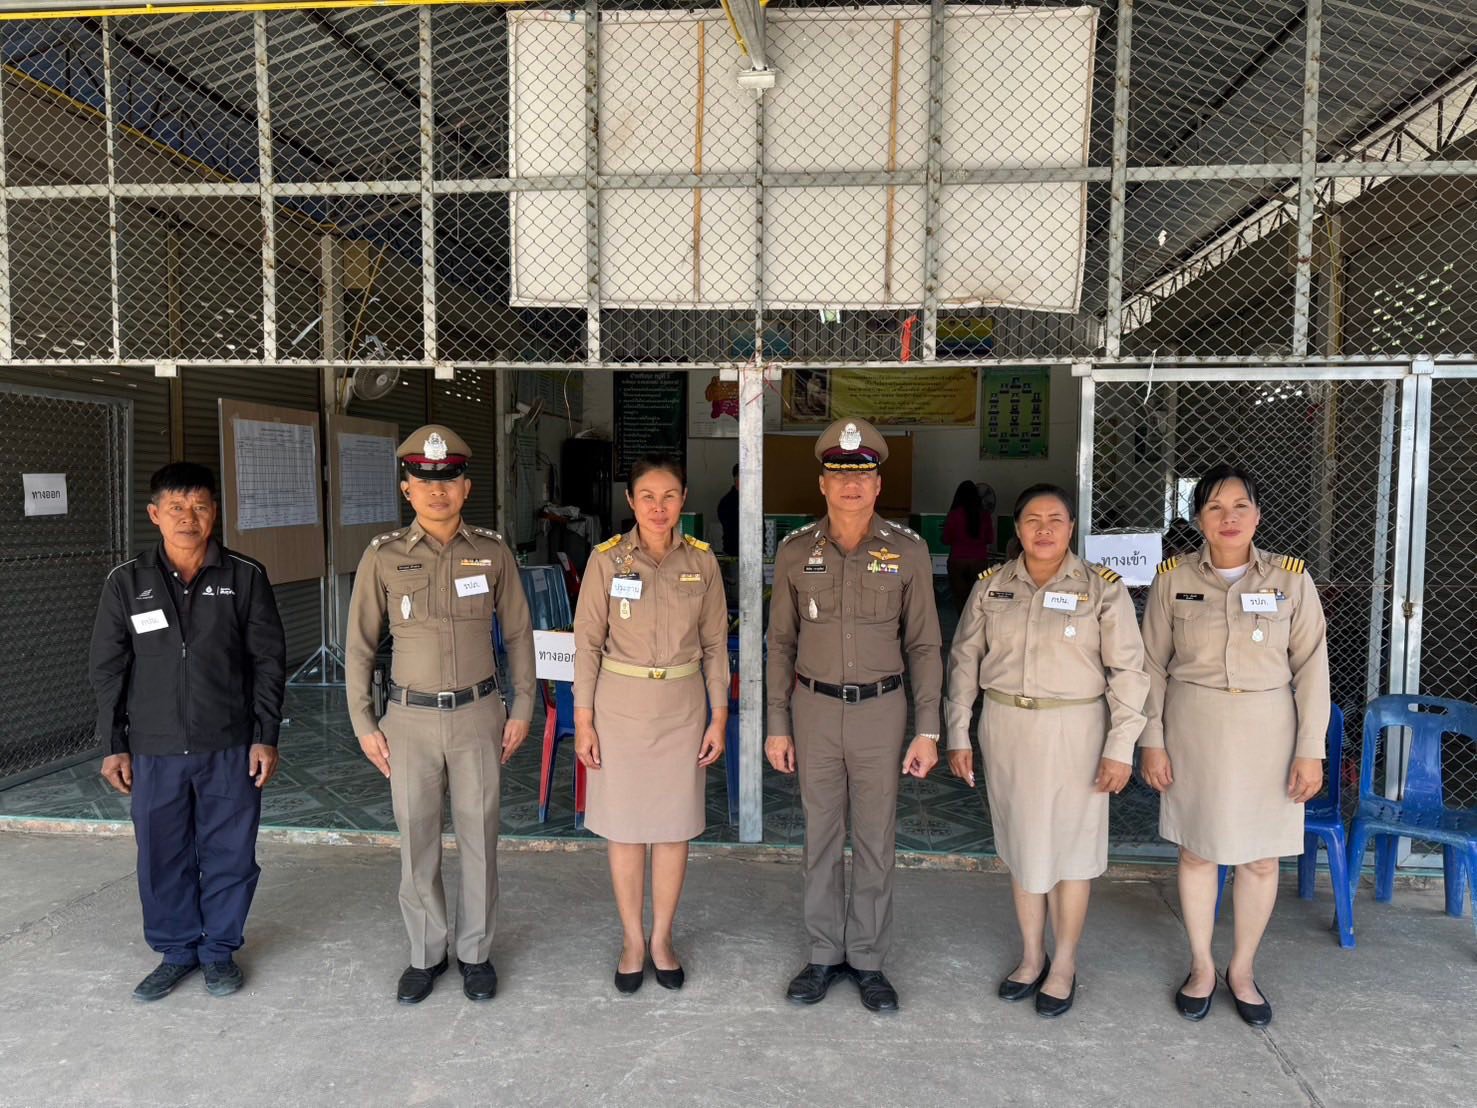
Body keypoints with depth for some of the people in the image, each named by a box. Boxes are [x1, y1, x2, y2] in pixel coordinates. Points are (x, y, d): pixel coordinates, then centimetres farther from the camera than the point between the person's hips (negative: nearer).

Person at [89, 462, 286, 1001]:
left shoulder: (245, 577, -3)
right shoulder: (127, 582, 0)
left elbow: (269, 659, -1)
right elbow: (107, 668, 5)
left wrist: (265, 736, -3)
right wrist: (114, 746, 3)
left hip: (230, 748, -1)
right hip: (154, 751, 1)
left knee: (230, 854, 8)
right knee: (162, 856, 11)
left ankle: (220, 948, 28)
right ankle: (176, 949, 31)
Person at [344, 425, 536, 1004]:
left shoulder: (492, 553, -2)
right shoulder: (383, 557, -3)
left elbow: (518, 634, 6)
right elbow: (359, 644, 4)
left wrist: (522, 708, 3)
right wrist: (363, 724, 2)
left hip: (478, 715, 0)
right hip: (410, 718, 0)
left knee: (479, 837, 9)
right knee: (416, 840, 9)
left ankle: (476, 952, 27)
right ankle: (426, 953, 29)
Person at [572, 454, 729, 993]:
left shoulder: (701, 560, -2)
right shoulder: (607, 559, -7)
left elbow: (715, 644, 3)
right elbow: (587, 643, -4)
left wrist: (718, 717, 1)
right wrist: (583, 720, -5)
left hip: (683, 706, 2)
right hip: (621, 705, -1)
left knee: (674, 826, 10)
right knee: (625, 827, 9)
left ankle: (662, 938, 28)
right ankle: (632, 939, 27)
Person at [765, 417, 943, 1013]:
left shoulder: (907, 551, -4)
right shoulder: (796, 551, -1)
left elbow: (923, 645, 0)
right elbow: (781, 644, 5)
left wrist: (927, 730, -3)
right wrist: (777, 726, 3)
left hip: (880, 707, -1)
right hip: (815, 707, 1)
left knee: (875, 840, 8)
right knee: (821, 837, 11)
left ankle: (868, 960, 24)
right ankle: (824, 954, 27)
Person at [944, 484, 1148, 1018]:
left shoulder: (1103, 588, -6)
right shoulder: (991, 585, 1)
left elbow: (1128, 670, -5)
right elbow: (964, 660, 5)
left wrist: (1120, 747, -9)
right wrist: (958, 735, 3)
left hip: (1073, 729, -3)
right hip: (1006, 728, 3)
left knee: (1069, 846, 8)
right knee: (1020, 843, 14)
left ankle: (1064, 964, 26)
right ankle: (1031, 956, 31)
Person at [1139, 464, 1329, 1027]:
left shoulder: (1291, 578, -4)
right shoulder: (1173, 578, -3)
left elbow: (1311, 667, -2)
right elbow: (1153, 665, 1)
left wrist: (1310, 749, -5)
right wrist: (1152, 740, -2)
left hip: (1268, 731, 0)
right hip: (1193, 728, 0)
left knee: (1261, 858, 9)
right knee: (1196, 851, 10)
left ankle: (1241, 970, 30)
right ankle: (1200, 967, 30)